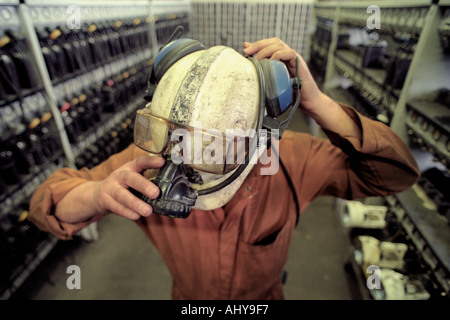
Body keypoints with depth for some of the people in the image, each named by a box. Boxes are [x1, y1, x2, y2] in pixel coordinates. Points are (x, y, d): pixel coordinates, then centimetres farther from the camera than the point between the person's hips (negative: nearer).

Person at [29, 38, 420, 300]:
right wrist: (99, 195, -51)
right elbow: (46, 203, -25)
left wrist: (315, 101, -47)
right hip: (189, 296, 2)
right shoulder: (150, 162, -33)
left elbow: (395, 173, -30)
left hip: (264, 296, 0)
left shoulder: (288, 158, -34)